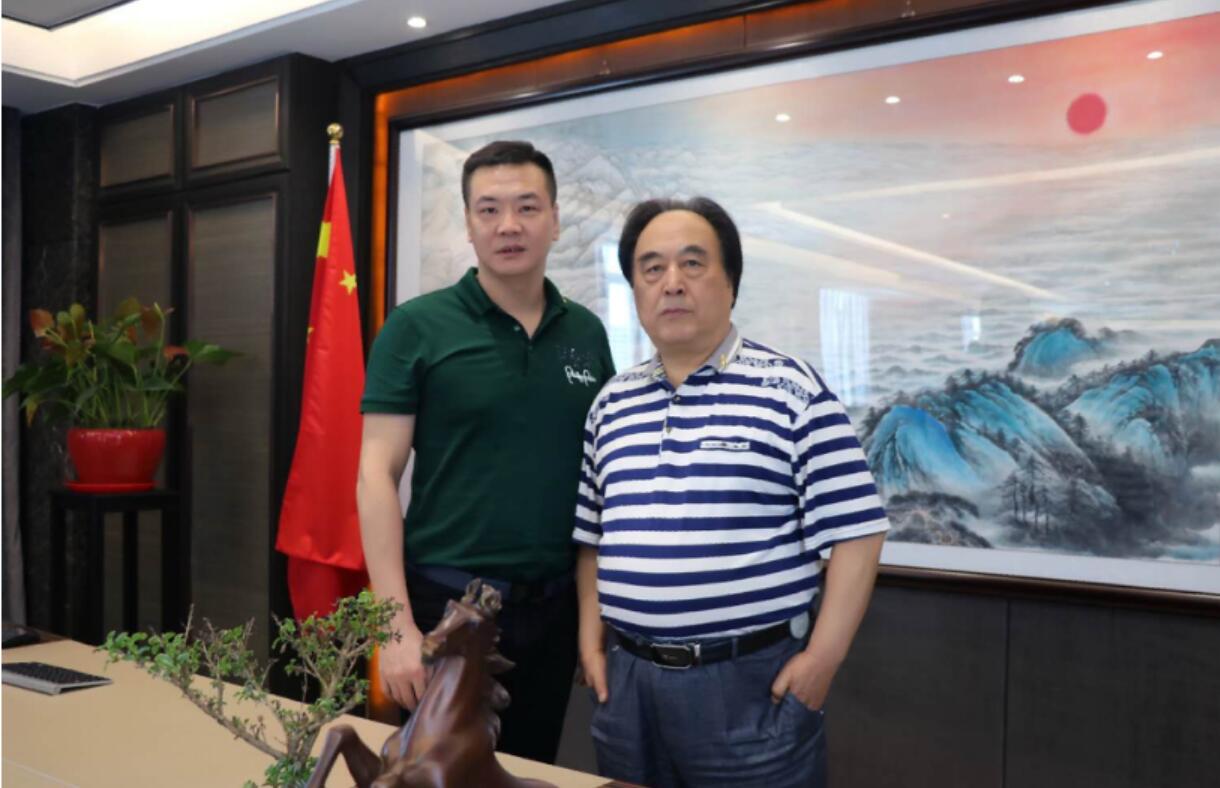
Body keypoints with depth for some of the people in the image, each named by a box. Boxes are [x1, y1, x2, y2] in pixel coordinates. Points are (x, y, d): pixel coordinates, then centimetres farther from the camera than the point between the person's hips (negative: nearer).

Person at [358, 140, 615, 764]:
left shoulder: (587, 334, 5)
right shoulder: (417, 327, -7)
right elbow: (376, 475, -9)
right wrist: (396, 625, -15)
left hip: (553, 606, 4)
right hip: (449, 602, -3)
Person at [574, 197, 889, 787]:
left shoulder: (790, 390, -7)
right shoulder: (611, 404, 9)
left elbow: (855, 532, -9)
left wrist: (822, 657, -12)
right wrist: (592, 641, 6)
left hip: (751, 679, -4)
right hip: (627, 678, 5)